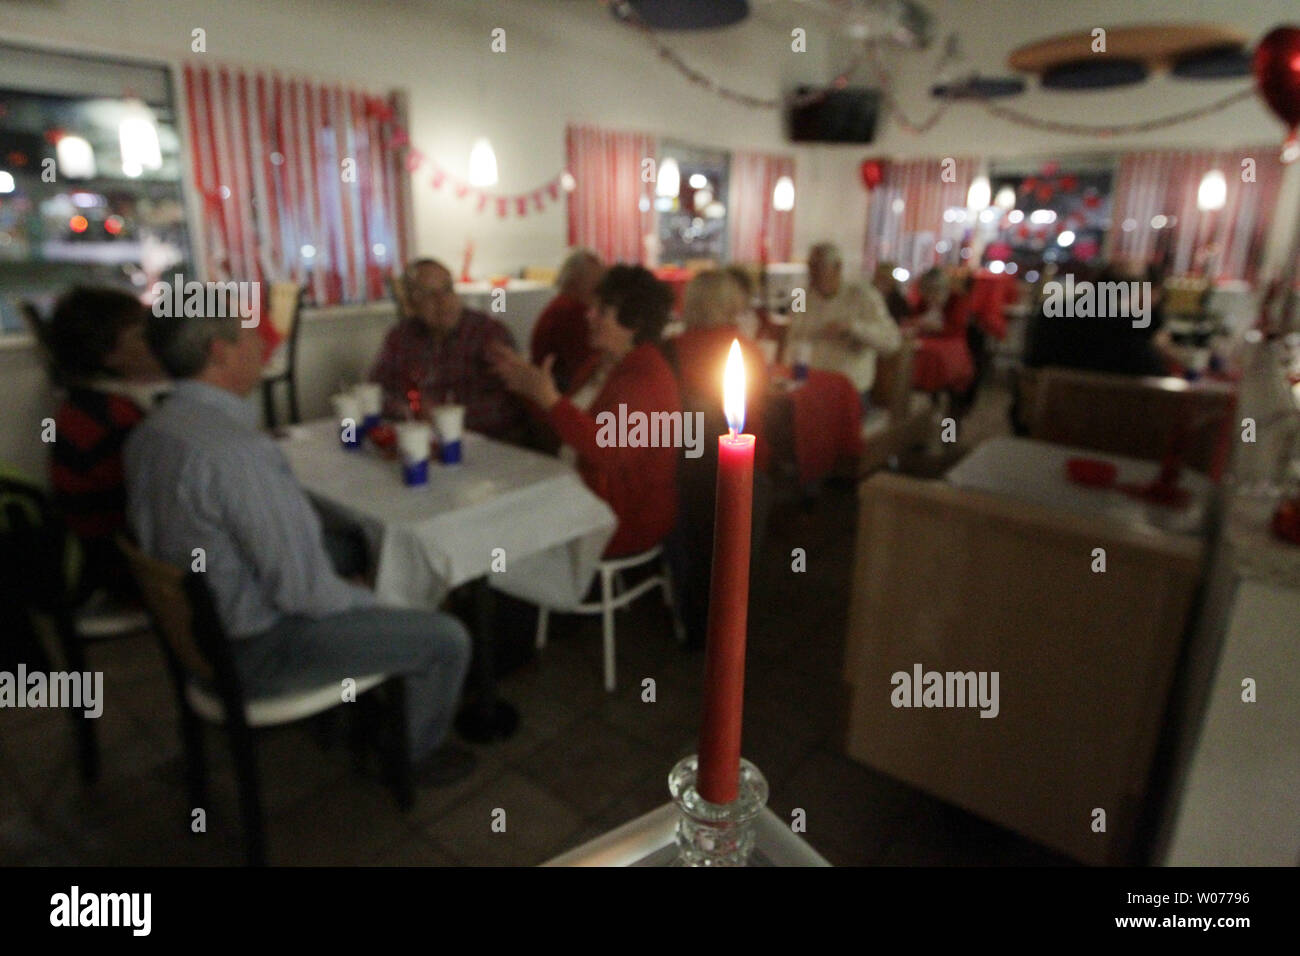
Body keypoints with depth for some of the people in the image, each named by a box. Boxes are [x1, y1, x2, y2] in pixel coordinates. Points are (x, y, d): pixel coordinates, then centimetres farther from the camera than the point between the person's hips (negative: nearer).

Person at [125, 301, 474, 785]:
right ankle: (415, 753, 28)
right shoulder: (239, 449, -32)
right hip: (255, 649, -9)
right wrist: (365, 599, -6)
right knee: (447, 638, -2)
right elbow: (303, 590, -29)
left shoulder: (149, 433, -2)